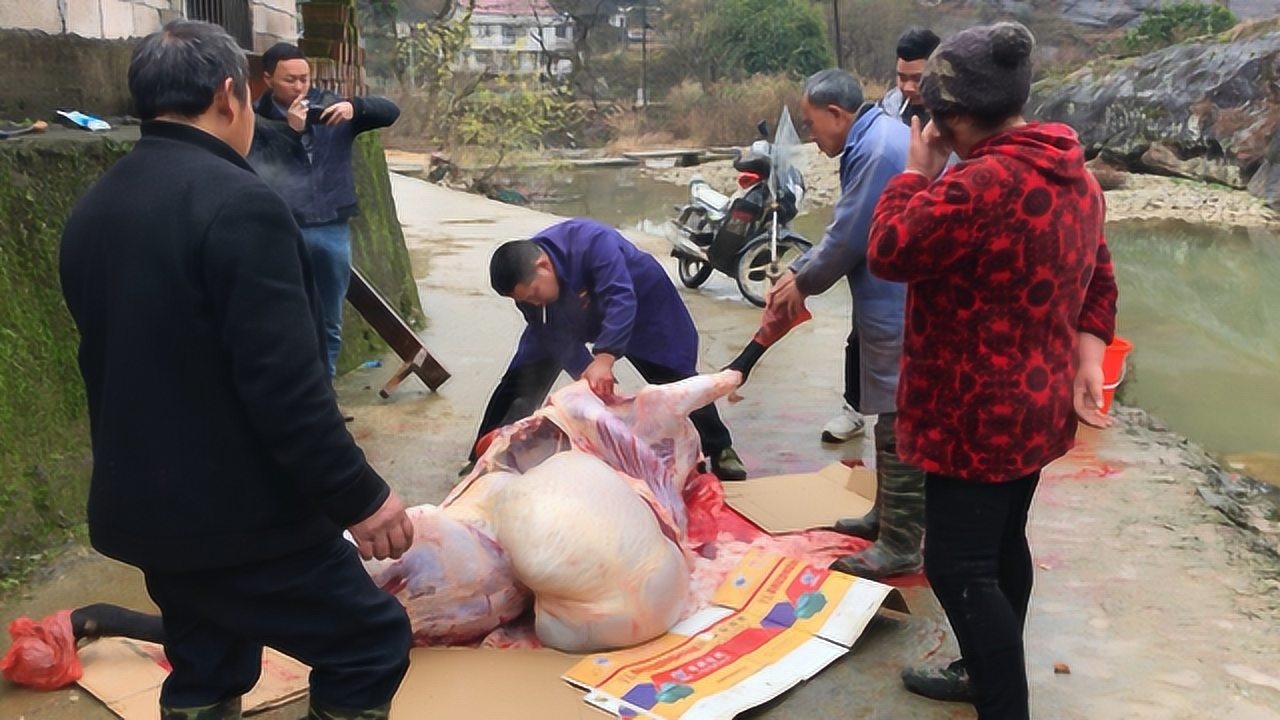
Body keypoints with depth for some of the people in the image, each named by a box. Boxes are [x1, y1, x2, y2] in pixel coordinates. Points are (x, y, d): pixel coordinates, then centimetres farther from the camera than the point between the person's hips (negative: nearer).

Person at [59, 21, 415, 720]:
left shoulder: (92, 209, 7)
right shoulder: (238, 203, -20)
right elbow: (284, 384, -24)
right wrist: (359, 496, -16)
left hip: (144, 504, 9)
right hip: (241, 514, -9)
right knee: (370, 643, 5)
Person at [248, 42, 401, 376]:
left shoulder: (330, 107, 7)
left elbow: (390, 112, 1)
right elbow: (258, 174, -11)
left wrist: (355, 106, -18)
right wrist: (290, 130, -17)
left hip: (332, 228, 3)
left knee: (330, 323, 13)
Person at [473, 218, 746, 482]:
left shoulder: (591, 242, -42)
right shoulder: (525, 279, -25)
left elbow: (621, 300, -49)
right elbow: (554, 336, -20)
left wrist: (604, 359, -59)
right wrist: (587, 375, -33)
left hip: (640, 299, -4)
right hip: (575, 317, 4)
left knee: (677, 379, -3)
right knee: (522, 379, -6)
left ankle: (721, 450, 14)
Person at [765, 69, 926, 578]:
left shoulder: (878, 149, -19)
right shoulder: (874, 138, 14)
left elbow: (848, 237, -17)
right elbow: (847, 228, 18)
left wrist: (803, 284, -2)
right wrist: (799, 271, 10)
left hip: (900, 311, -11)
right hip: (891, 306, 11)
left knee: (899, 425, -4)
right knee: (892, 418, 19)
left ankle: (900, 545, 4)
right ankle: (888, 515, 33)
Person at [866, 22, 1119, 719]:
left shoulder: (980, 185, -27)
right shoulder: (1075, 174, 6)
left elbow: (889, 252, -19)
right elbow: (1097, 276, 13)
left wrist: (917, 170, -7)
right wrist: (1087, 357, 7)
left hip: (980, 416, -10)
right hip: (1034, 406, 10)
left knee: (958, 567, -1)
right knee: (1001, 545, 22)